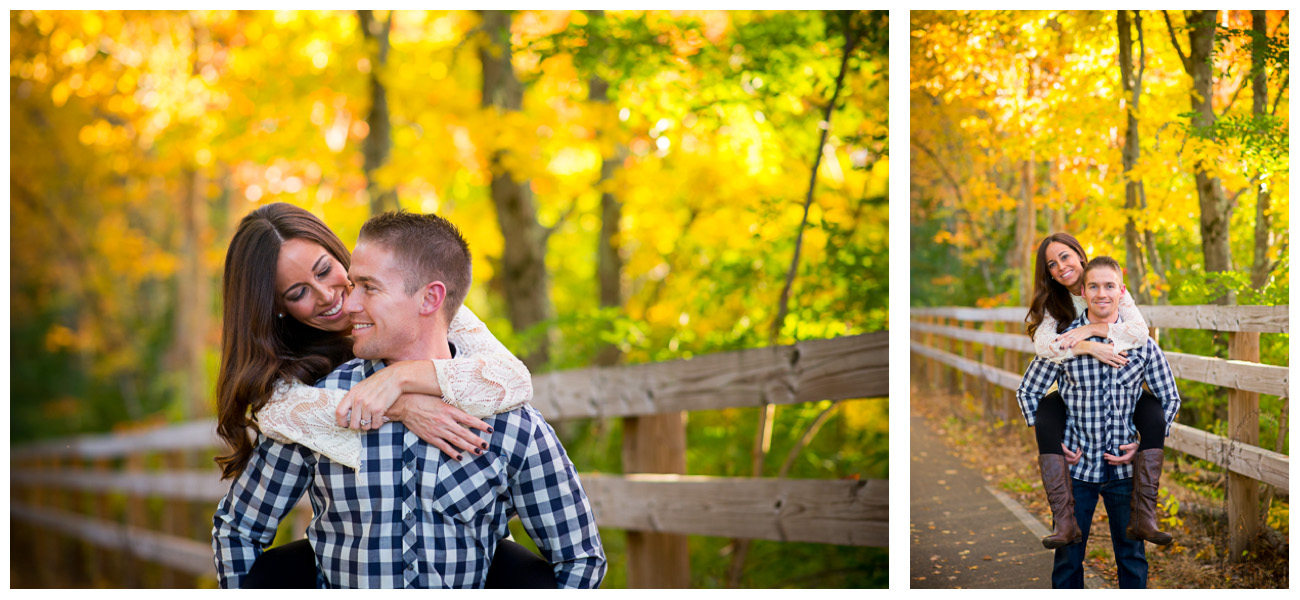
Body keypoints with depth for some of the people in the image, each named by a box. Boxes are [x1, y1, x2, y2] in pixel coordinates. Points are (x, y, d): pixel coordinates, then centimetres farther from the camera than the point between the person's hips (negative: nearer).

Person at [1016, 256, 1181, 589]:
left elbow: (1170, 399, 9)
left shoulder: (1143, 344, -1)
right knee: (1068, 556, 9)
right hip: (1076, 466, -1)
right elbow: (1027, 392, 4)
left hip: (1125, 468, 1)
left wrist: (1144, 445, -2)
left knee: (1132, 555, 10)